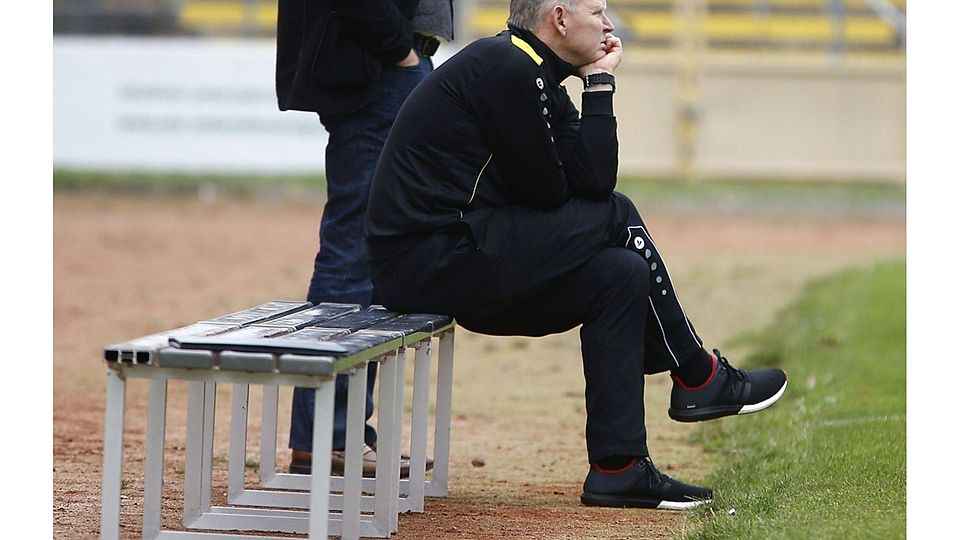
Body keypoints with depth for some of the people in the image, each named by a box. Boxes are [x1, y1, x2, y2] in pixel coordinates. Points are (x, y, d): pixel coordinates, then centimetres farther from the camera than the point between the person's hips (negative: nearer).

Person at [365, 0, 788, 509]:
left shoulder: (535, 76, 18)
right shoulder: (508, 69, -12)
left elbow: (593, 180, 7)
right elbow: (547, 193, -12)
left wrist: (599, 84, 3)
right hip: (430, 259, -10)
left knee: (620, 274, 6)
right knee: (614, 219, -5)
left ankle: (617, 468, 4)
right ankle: (698, 377, 10)